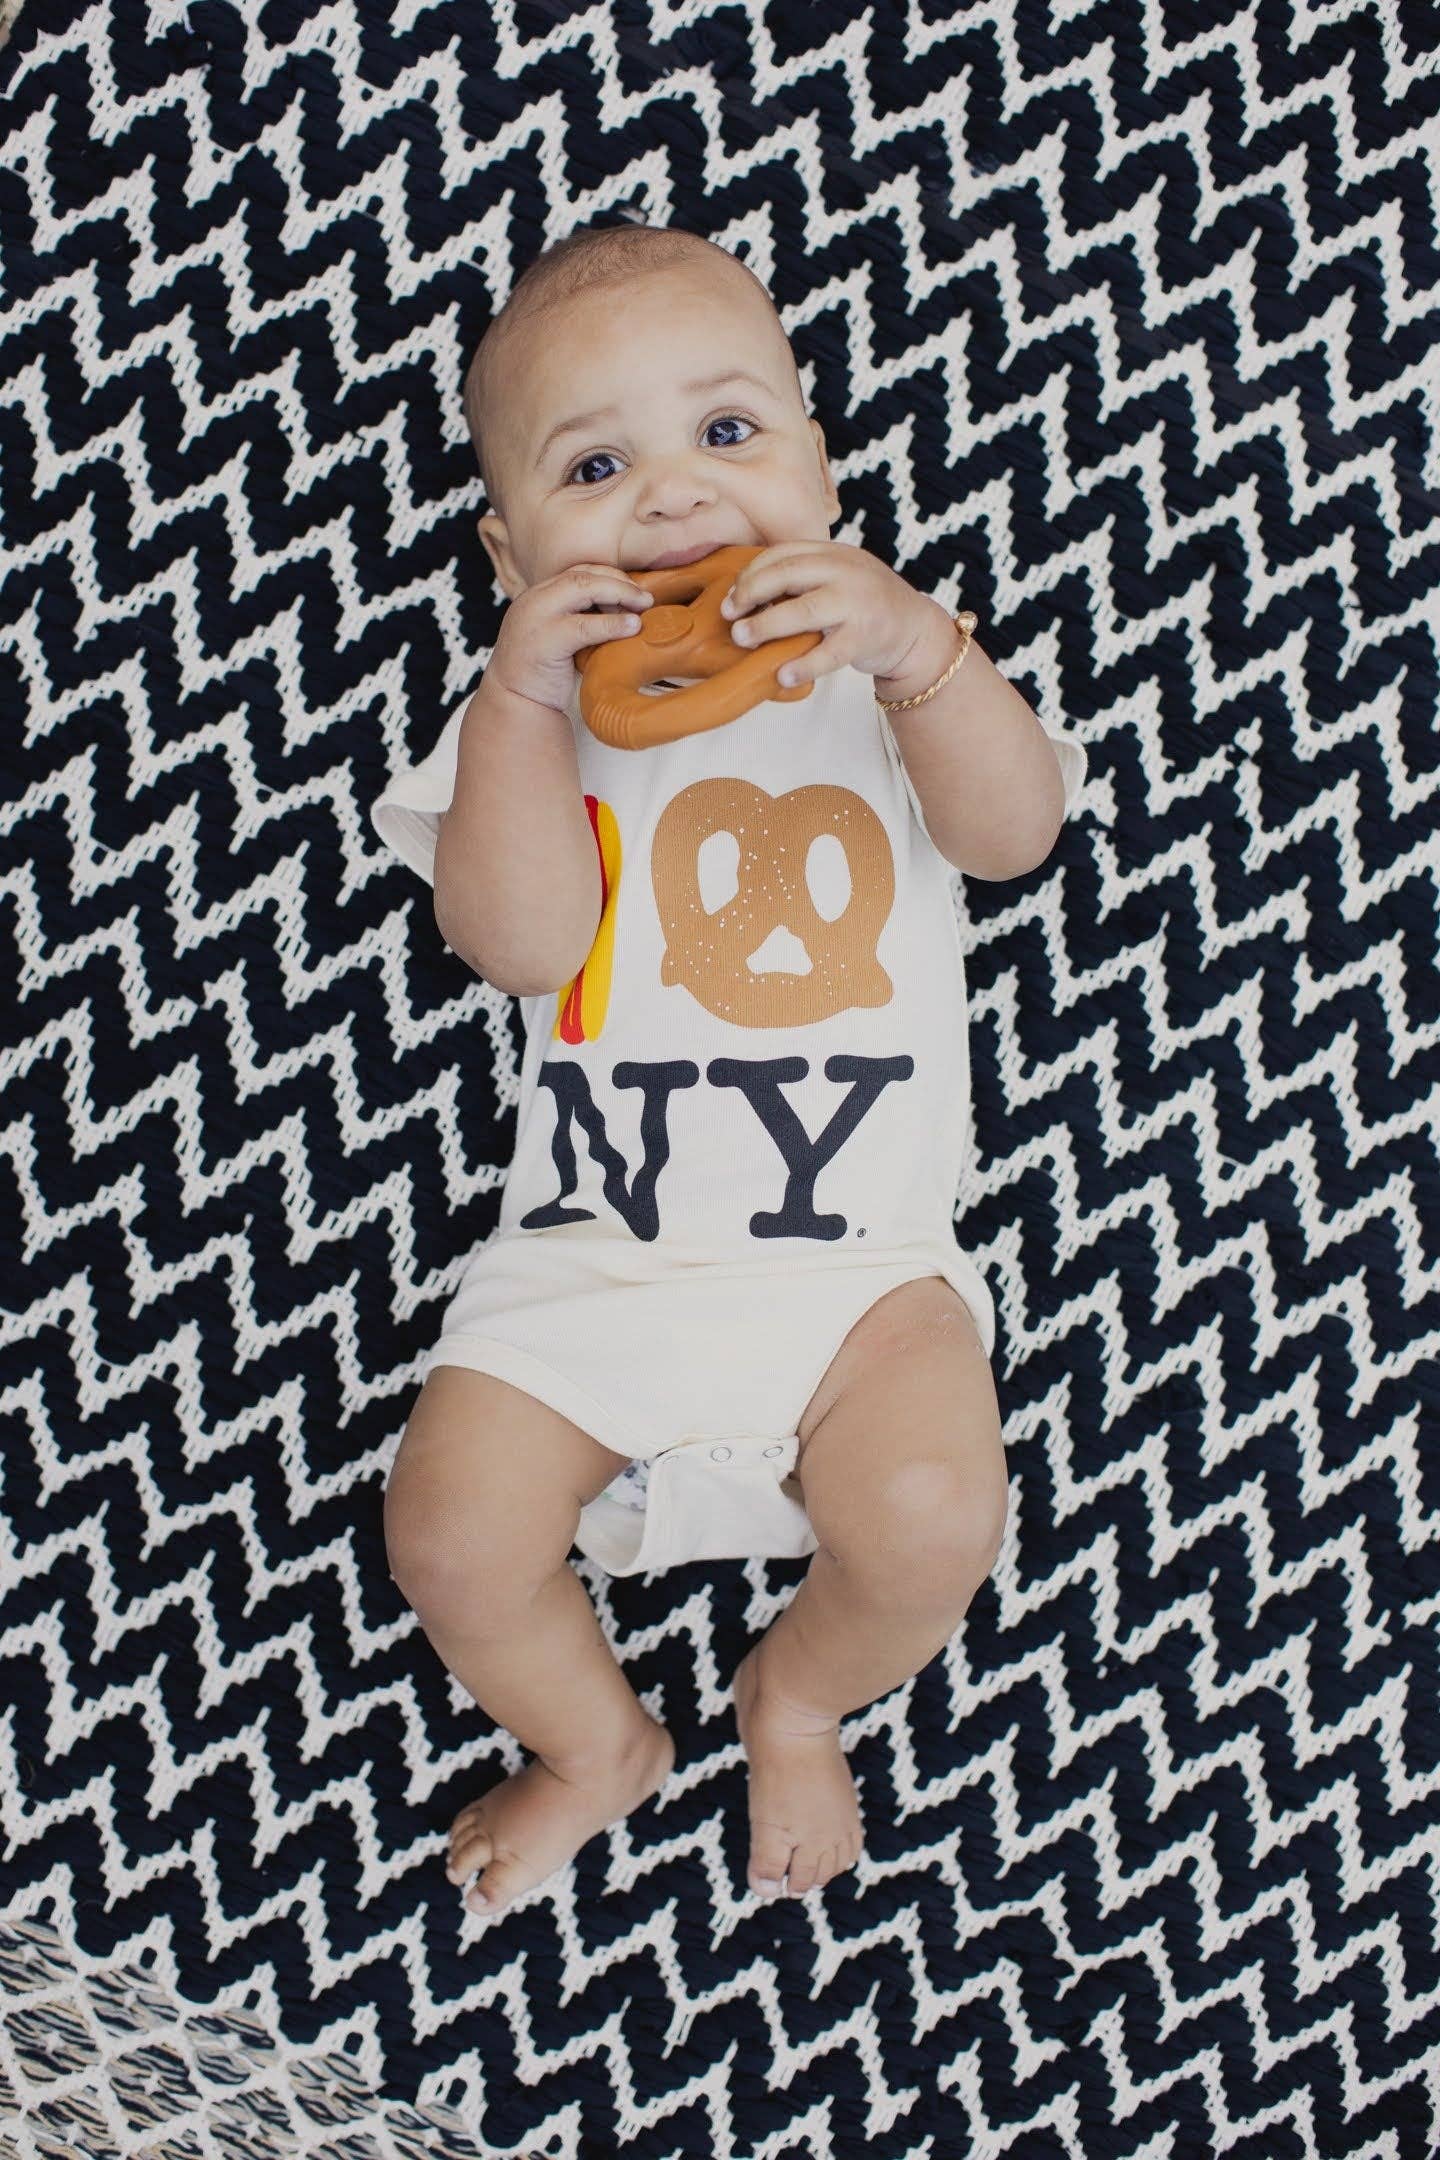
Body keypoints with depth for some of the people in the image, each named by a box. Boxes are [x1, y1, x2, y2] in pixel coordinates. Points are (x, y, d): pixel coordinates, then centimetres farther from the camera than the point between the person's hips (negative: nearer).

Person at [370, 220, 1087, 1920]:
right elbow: (519, 939, -9)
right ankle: (597, 1744, 19)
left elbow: (1016, 829, -10)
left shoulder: (883, 670, 8)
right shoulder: (531, 710, 6)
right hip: (585, 1256, 1)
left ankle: (798, 1699, 13)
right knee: (449, 1535, -15)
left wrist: (917, 647, -26)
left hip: (862, 1254, 0)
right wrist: (523, 691, -17)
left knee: (931, 1516, -24)